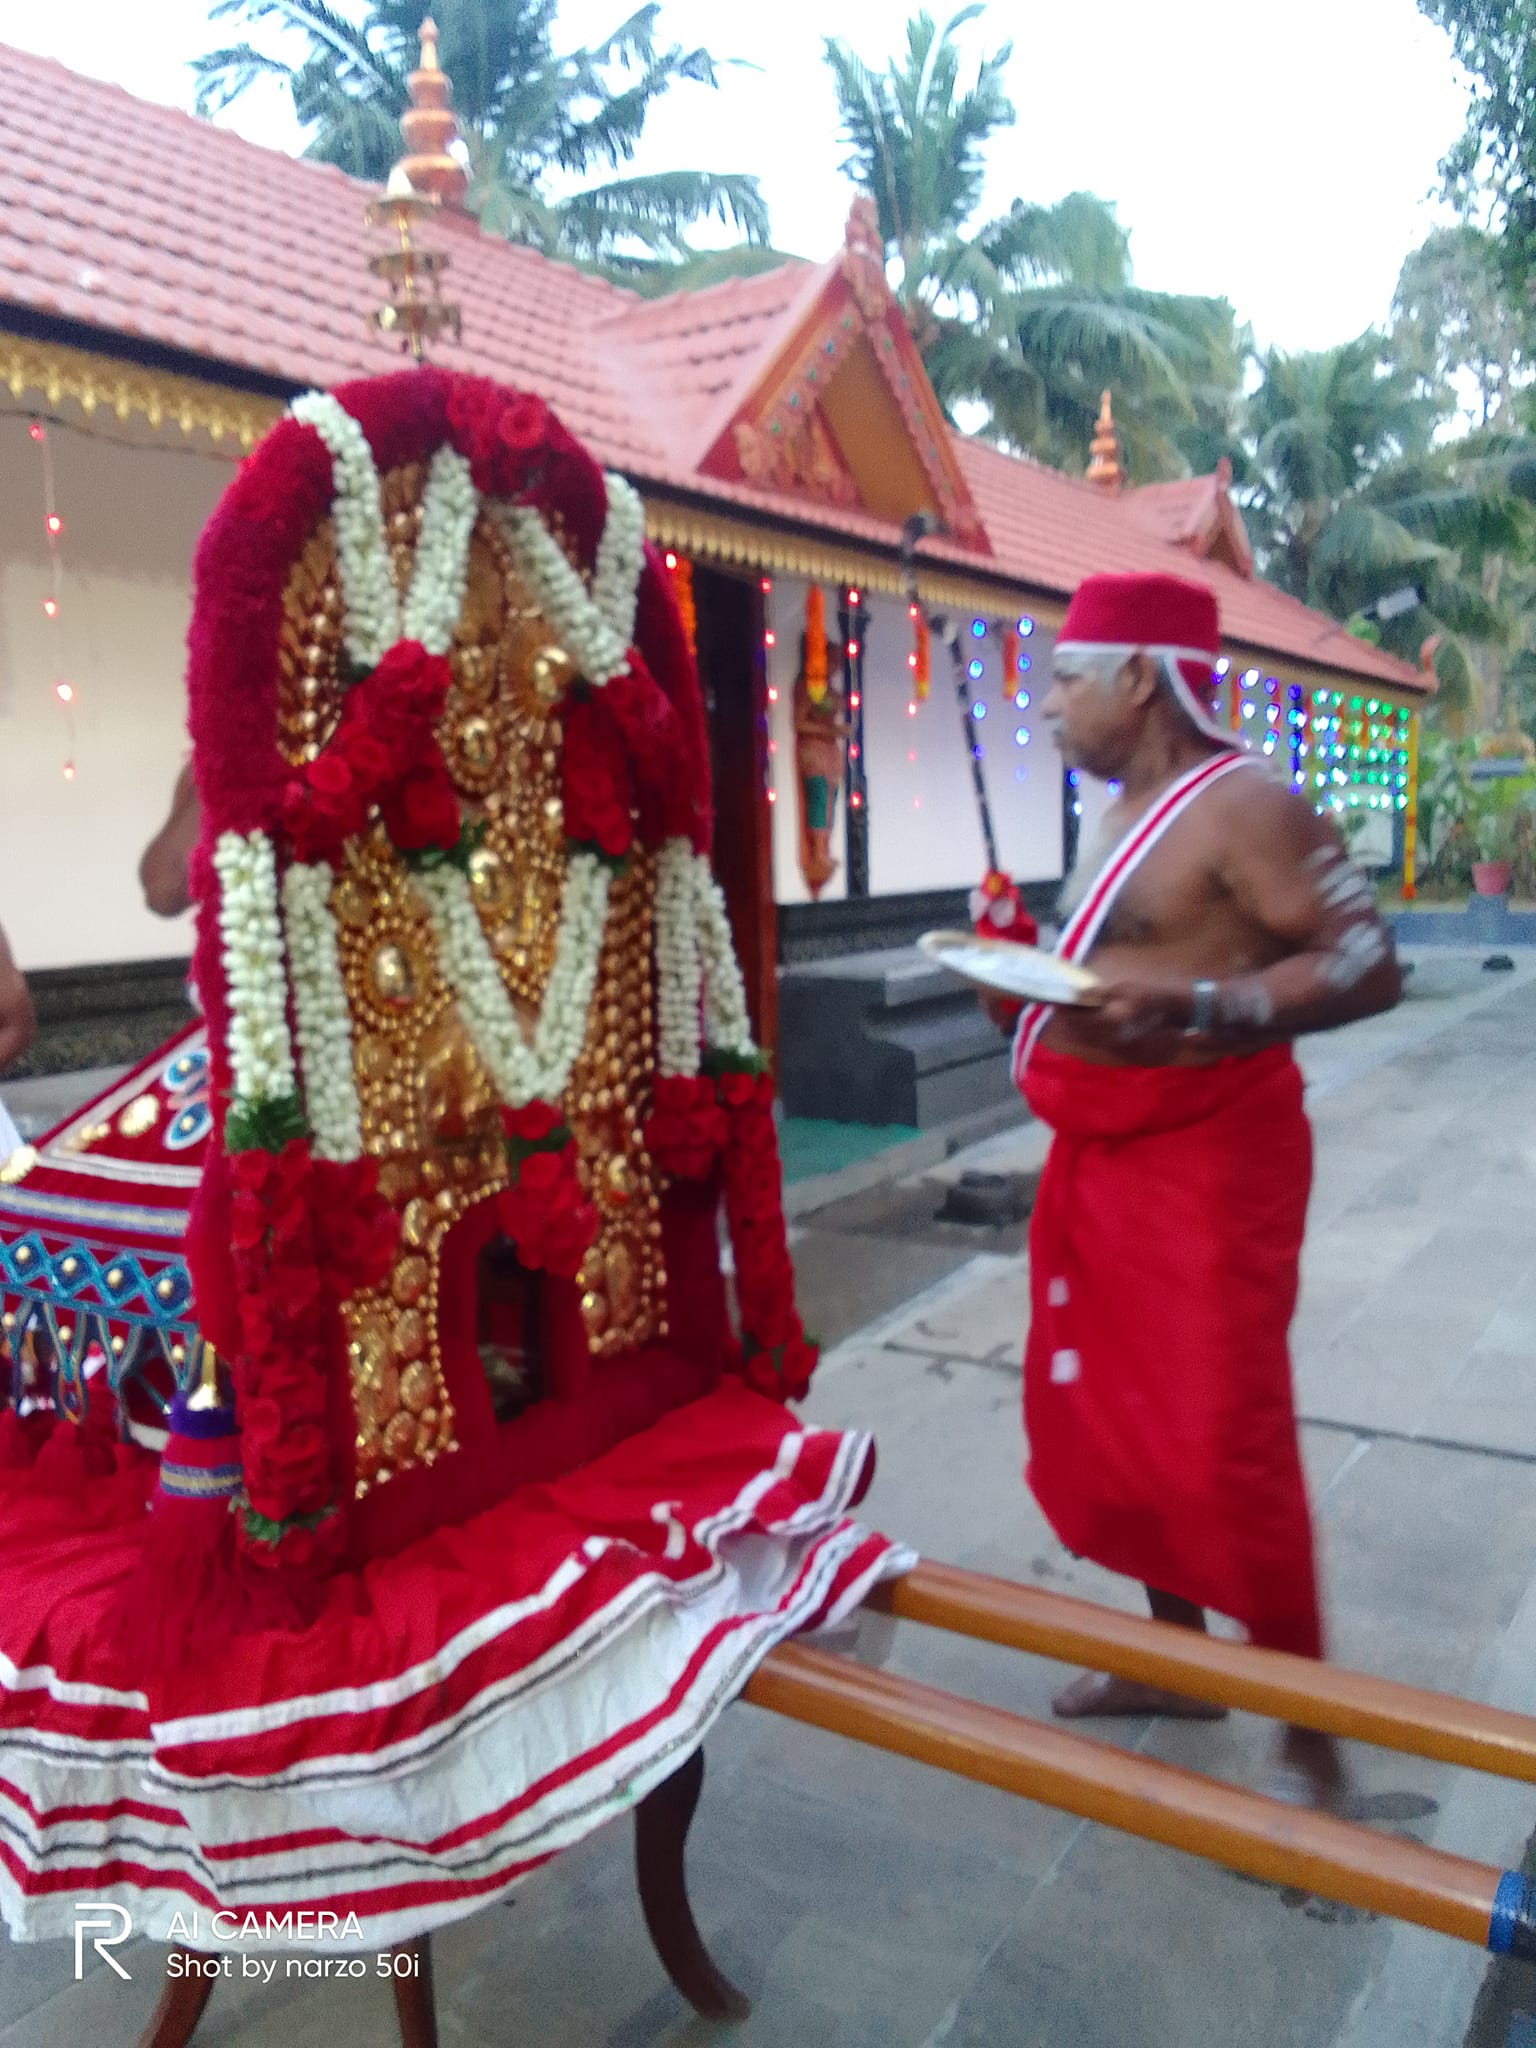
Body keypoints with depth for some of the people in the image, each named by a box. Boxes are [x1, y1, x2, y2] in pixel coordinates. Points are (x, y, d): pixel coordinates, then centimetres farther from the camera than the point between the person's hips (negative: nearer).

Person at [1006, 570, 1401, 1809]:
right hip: (1103, 1152, 10)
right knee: (1099, 1414, 16)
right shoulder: (1130, 810, 12)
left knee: (1223, 1445, -7)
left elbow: (1368, 966, -22)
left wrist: (1199, 1007, -34)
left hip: (1207, 1157, -10)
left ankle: (1307, 1732, 12)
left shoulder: (1244, 805, -16)